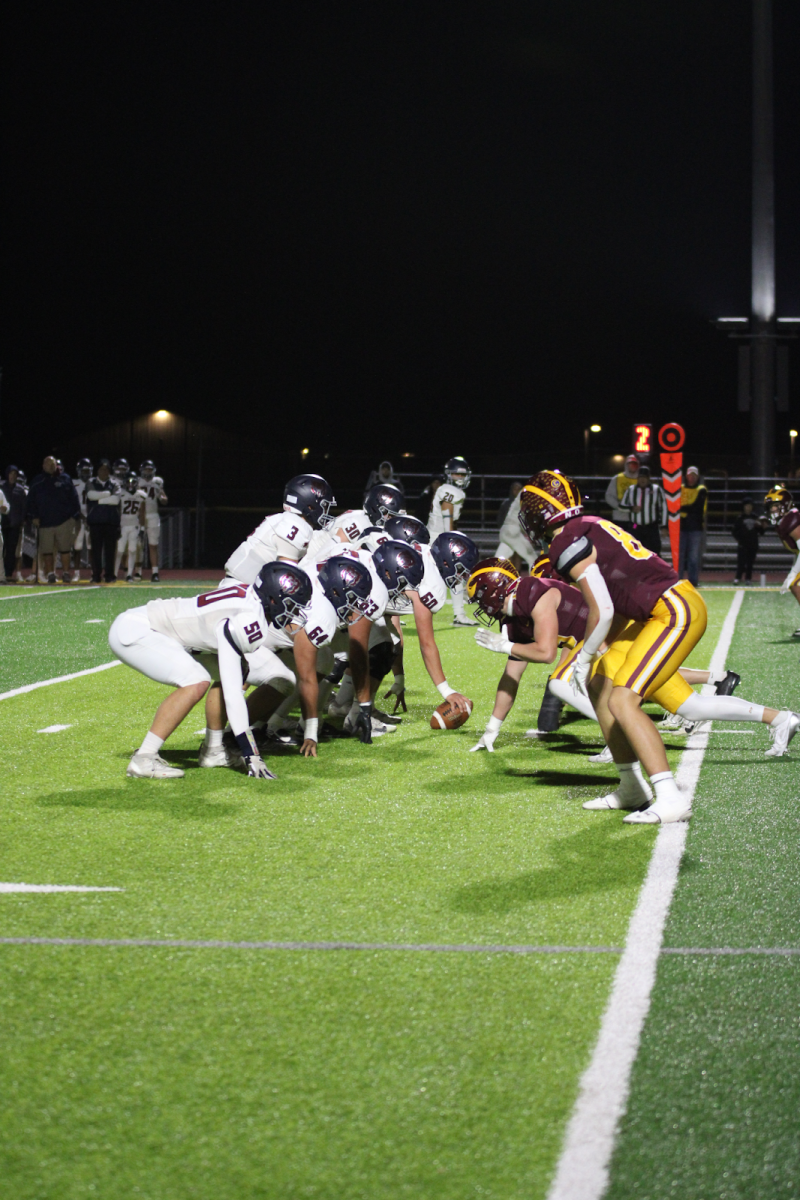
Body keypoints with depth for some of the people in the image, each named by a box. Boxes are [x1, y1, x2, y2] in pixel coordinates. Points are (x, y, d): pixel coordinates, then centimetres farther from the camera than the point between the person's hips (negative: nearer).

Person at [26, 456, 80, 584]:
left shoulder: (65, 479, 7)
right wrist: (34, 516, 2)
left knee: (65, 549, -1)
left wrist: (74, 515, 0)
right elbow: (31, 500, 11)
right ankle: (50, 573, 7)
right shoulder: (38, 482, 10)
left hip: (64, 520, -1)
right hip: (45, 521, 1)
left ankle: (66, 573, 8)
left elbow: (73, 498, 6)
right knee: (47, 550, 1)